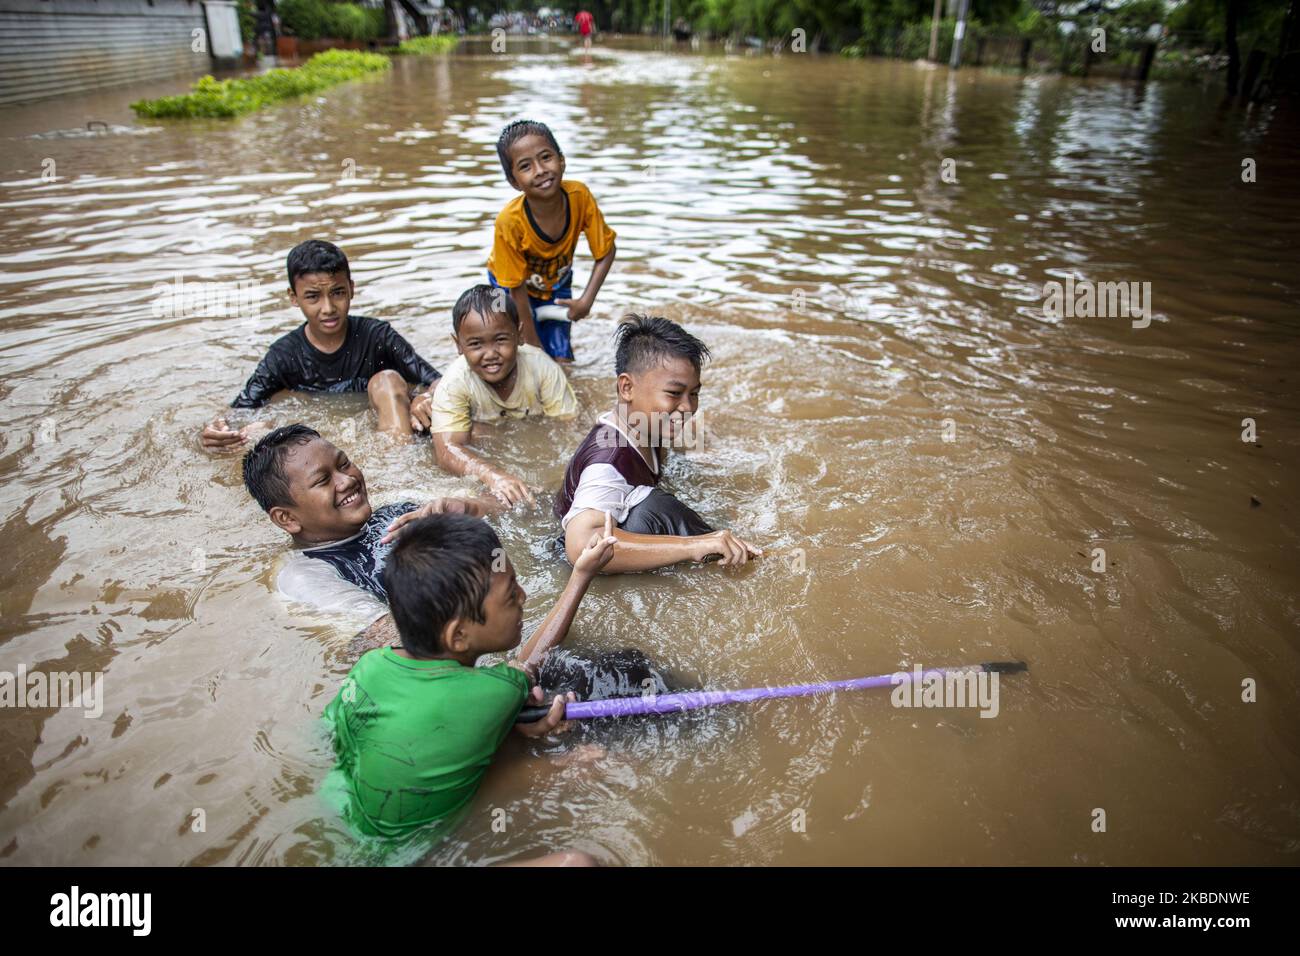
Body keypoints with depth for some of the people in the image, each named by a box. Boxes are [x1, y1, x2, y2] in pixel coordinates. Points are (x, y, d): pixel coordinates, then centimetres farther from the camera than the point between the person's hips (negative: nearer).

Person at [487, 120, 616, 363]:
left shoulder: (579, 195, -30)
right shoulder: (510, 222, -36)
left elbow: (606, 252, -15)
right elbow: (517, 290, -24)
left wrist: (586, 301, -24)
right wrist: (534, 346, -19)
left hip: (557, 283, 3)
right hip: (512, 285, -2)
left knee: (562, 362, 1)